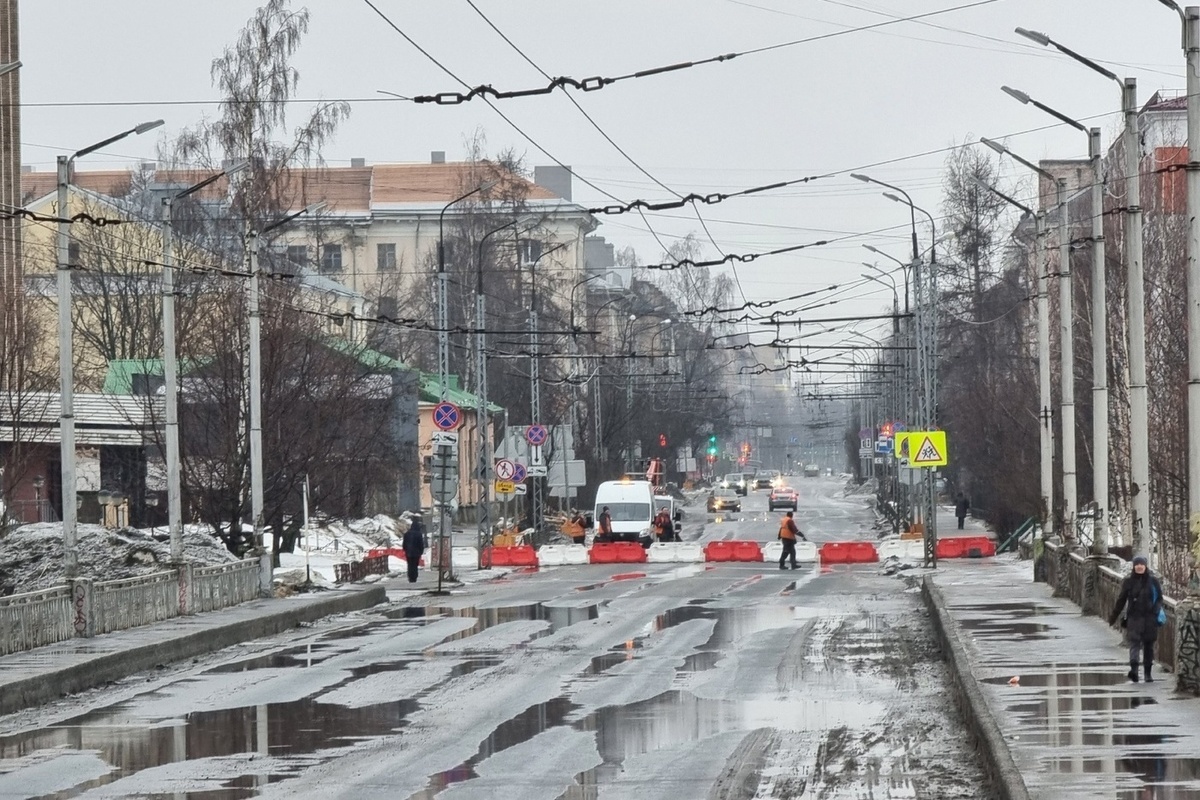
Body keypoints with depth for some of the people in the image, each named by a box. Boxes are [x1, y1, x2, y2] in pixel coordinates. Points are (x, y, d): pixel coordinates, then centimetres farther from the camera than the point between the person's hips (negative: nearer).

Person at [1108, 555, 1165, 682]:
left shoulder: (1153, 581, 6)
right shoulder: (1129, 582, 5)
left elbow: (1159, 599, 10)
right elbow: (1121, 600, 9)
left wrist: (1156, 610, -8)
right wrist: (1113, 617, 9)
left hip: (1149, 619, 1)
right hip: (1134, 618, -1)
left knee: (1148, 646, 6)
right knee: (1134, 643, -17)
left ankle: (1148, 673, 14)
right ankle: (1133, 668, -32)